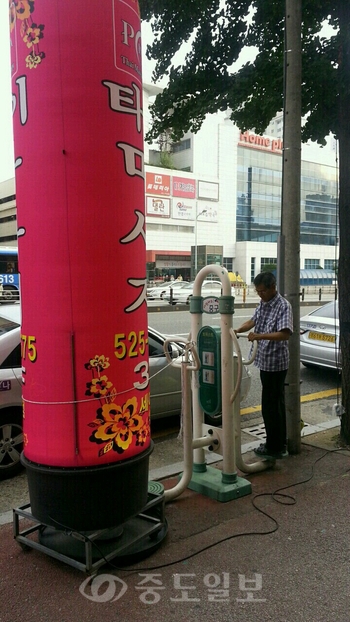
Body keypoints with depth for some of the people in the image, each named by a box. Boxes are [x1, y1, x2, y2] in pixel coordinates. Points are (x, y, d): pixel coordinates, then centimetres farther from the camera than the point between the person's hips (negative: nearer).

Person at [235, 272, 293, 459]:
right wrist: (238, 330, 0)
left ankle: (274, 448, 9)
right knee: (276, 403, 16)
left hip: (275, 362, -9)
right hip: (265, 361, 9)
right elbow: (253, 321, 18)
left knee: (270, 406, -2)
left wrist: (259, 336, -34)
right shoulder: (262, 304, 10)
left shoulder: (283, 306, -17)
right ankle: (279, 444, 27)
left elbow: (285, 333, -27)